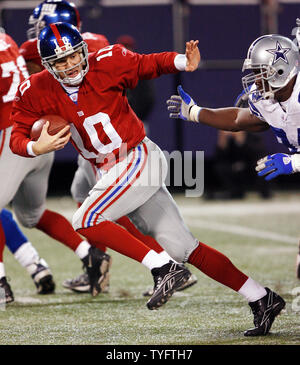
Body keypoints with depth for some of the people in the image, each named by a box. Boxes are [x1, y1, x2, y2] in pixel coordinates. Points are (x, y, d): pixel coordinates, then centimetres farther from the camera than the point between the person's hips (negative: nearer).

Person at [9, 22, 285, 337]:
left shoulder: (106, 64, -12)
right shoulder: (36, 93, -2)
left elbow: (148, 64, 0)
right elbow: (17, 138, 1)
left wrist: (182, 61, -20)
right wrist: (36, 147, -22)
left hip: (140, 159, -5)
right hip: (111, 174, 5)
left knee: (86, 220, -22)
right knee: (183, 247, 4)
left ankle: (165, 269, -17)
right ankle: (262, 299, 9)